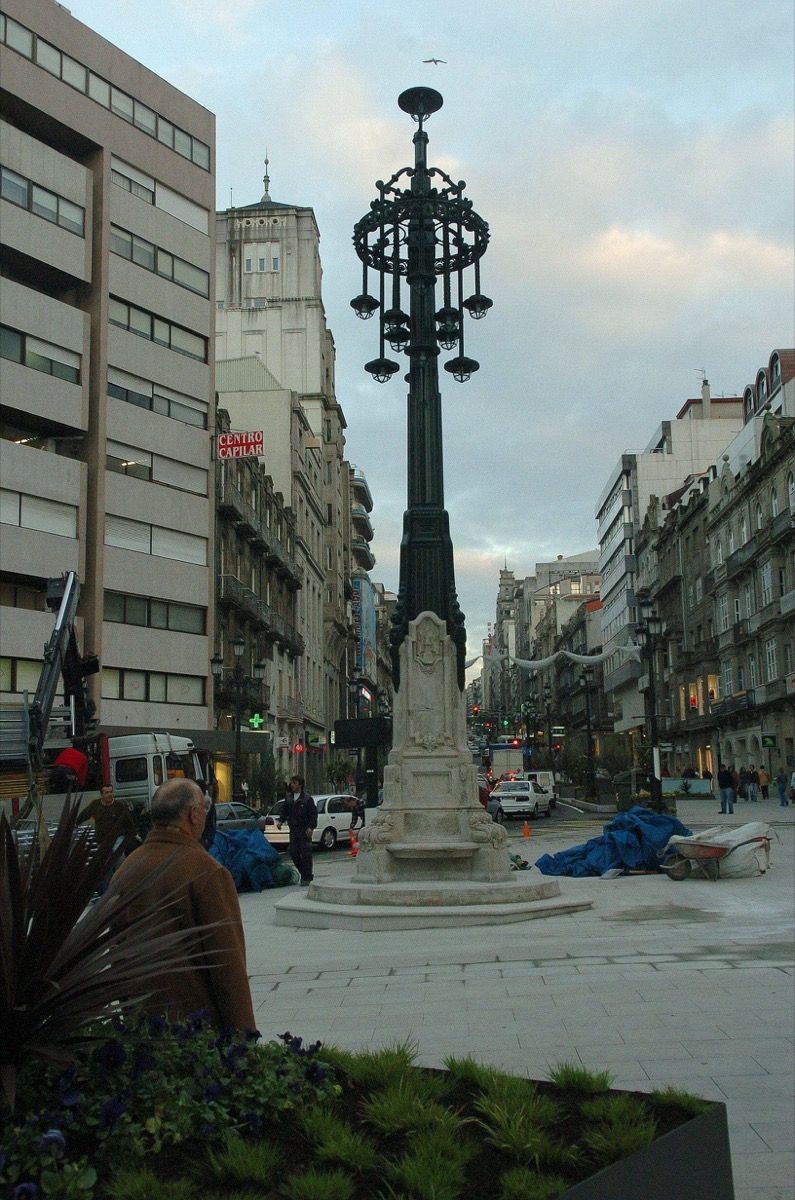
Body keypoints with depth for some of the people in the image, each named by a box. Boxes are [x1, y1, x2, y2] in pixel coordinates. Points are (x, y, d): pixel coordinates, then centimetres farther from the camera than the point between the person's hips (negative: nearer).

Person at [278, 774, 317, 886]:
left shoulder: (307, 799, -7)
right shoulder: (288, 797, 9)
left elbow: (313, 814, -8)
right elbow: (285, 811, 20)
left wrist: (311, 827, -19)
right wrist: (281, 821, 4)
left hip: (304, 830, -5)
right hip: (293, 829, 5)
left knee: (305, 854, -4)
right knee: (293, 853, 6)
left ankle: (307, 878, 4)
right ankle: (303, 873, 24)